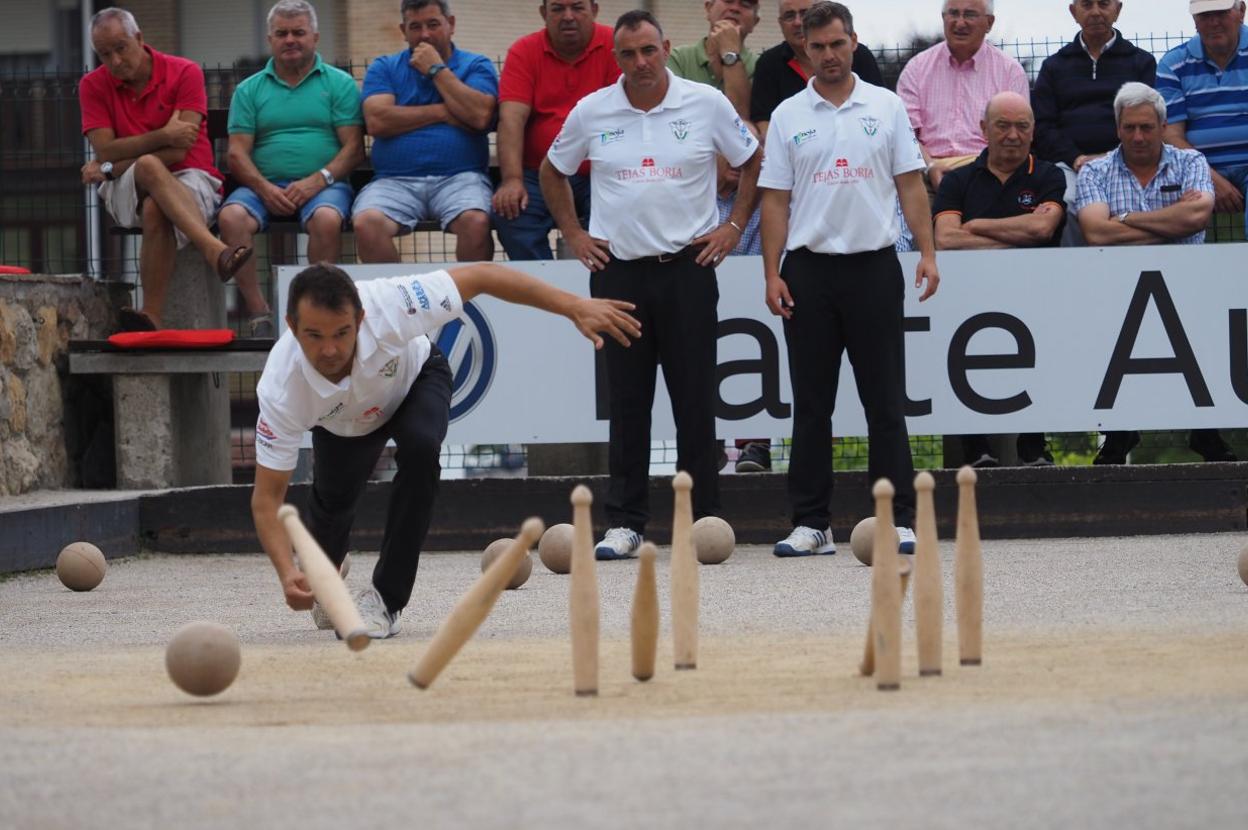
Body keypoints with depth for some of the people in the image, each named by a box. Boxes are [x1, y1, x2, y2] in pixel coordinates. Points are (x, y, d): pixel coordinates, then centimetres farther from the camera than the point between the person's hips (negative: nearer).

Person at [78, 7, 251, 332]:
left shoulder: (185, 73, -3)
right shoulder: (93, 86, 5)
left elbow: (180, 150, -11)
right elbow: (105, 151, -7)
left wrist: (110, 168, -11)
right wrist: (162, 137, -18)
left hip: (190, 179, -1)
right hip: (125, 192, 1)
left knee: (155, 210, -39)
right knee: (149, 166, -37)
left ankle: (151, 316, -44)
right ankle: (215, 250, -56)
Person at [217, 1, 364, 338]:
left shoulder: (339, 83, 12)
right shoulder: (249, 90, 18)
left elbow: (353, 148, 3)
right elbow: (237, 153, 8)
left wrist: (318, 180, -14)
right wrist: (264, 188, -11)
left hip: (324, 183, -2)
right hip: (264, 185, 2)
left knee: (327, 219, -36)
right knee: (231, 216, -30)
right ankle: (258, 314, -26)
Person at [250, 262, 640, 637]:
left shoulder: (386, 307, -44)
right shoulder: (281, 388, -41)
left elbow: (480, 275, -30)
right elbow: (267, 497, -35)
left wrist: (575, 307, -33)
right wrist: (287, 574, -51)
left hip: (414, 379, -2)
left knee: (420, 448, -29)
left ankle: (386, 597, -17)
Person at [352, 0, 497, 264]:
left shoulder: (476, 66, 14)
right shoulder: (384, 68, 17)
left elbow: (480, 116, -6)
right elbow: (377, 122, -2)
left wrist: (438, 69, 2)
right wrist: (443, 112, 0)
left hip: (459, 176, -1)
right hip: (396, 180, 1)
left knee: (476, 222, -35)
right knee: (366, 223, -31)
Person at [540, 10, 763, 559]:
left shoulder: (707, 105, -1)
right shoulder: (592, 112, 3)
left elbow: (753, 162, 11)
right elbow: (553, 172, 17)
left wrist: (735, 226, 4)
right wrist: (574, 234, 10)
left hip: (688, 266, -1)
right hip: (617, 268, 1)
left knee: (695, 400, 0)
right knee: (626, 402, 3)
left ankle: (703, 521, 6)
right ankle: (624, 523, 8)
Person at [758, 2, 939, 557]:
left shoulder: (887, 108, 5)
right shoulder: (788, 117, 6)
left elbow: (910, 185, 4)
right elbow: (775, 200, 5)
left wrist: (928, 253, -6)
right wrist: (772, 274, -3)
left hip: (873, 266, -1)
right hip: (809, 269, 1)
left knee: (885, 401, 0)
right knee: (810, 405, 4)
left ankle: (898, 519, 3)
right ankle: (811, 524, 7)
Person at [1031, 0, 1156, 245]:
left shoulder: (1142, 62, 18)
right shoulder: (1054, 66, 23)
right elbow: (1042, 125, 11)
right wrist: (1075, 158, -7)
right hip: (1069, 164, 1)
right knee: (1062, 207, -33)